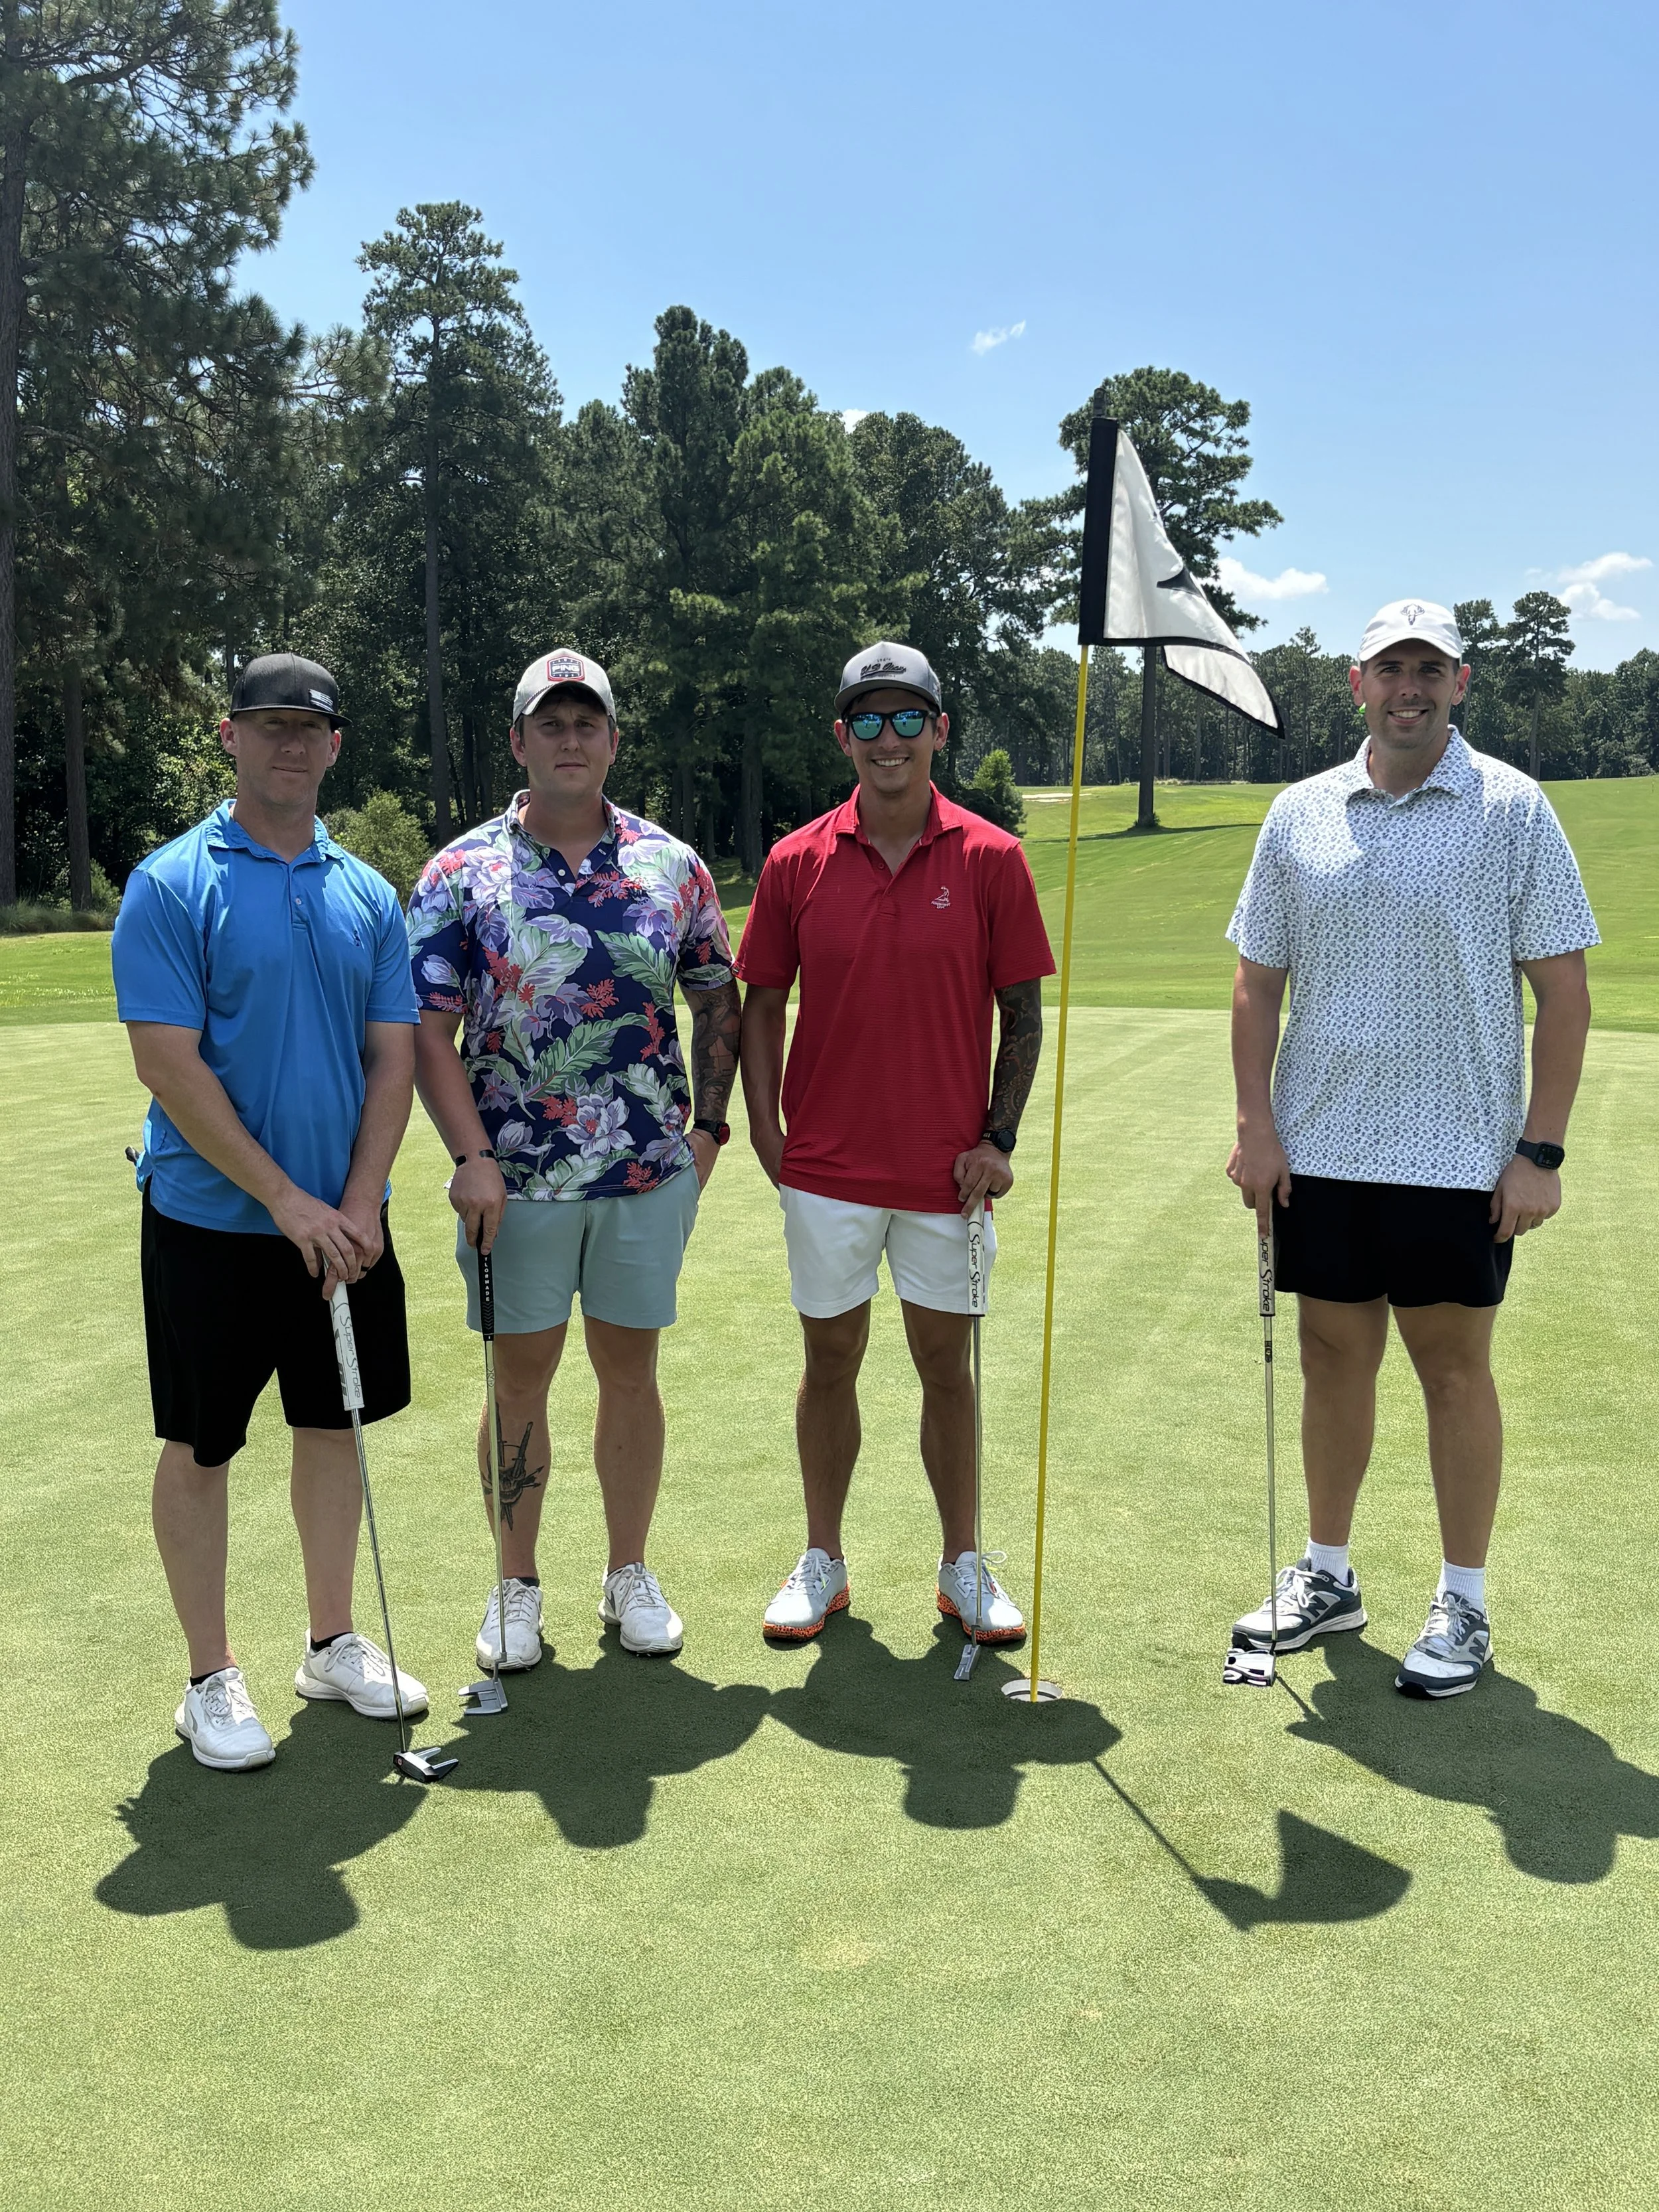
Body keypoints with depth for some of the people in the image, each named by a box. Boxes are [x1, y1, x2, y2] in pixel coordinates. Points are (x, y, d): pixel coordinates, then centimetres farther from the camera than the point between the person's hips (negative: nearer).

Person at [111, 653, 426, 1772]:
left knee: (336, 1426, 14)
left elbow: (393, 1057, 3)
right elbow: (168, 1063, -14)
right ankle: (213, 1677, 21)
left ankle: (335, 1641, 31)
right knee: (200, 1447, 7)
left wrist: (358, 1204, -9)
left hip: (345, 1223, 5)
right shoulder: (171, 884, -9)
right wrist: (286, 1201, -17)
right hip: (212, 1221, -4)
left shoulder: (368, 894, 5)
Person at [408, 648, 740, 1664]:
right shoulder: (462, 873, -1)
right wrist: (473, 1158, -13)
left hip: (651, 1173, 2)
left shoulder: (673, 866, 4)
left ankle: (630, 1574, 27)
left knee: (630, 1369, 11)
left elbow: (718, 1003, 13)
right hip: (517, 1179, -1)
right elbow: (429, 1030, -4)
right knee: (520, 1380, 7)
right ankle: (517, 1587, 23)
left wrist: (709, 1127, 4)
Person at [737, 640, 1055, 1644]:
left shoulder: (992, 859, -3)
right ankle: (823, 1563, 27)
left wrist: (1000, 1138, -6)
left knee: (947, 1366, 10)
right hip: (828, 1166, 1)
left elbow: (1023, 1012, 1)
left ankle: (963, 1565, 26)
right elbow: (762, 1004, 7)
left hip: (945, 1171, -1)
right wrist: (764, 1130, -1)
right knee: (831, 1362, 11)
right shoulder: (797, 863, 0)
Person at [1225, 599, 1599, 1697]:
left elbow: (1563, 988, -4)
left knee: (1455, 1367, 5)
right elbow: (1259, 981, 9)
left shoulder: (1514, 808, -3)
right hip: (1321, 1150, 3)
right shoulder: (1299, 815, 6)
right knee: (1334, 1358, 12)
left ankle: (1463, 1607, 20)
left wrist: (1541, 1149, -9)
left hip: (1458, 1153, -3)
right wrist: (1257, 1124, 1)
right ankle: (1328, 1576, 28)